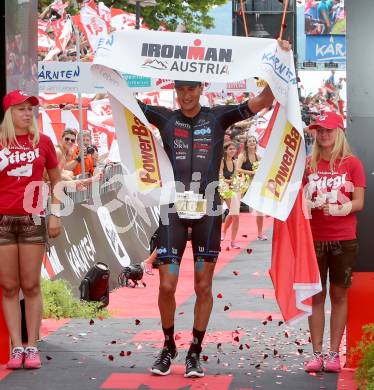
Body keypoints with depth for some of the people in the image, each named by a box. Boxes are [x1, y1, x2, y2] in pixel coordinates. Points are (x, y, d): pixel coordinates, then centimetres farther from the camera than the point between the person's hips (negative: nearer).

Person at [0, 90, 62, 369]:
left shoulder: (42, 142, 6)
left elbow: (56, 180, 13)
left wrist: (55, 214, 6)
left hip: (33, 220, 0)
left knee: (31, 285, 1)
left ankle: (32, 346, 4)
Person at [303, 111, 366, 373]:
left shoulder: (352, 163, 0)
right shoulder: (309, 163, 7)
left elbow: (358, 203, -3)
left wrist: (336, 209, -20)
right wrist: (312, 204, -11)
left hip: (344, 240, -2)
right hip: (314, 239, 2)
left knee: (339, 295, 4)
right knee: (316, 296, 3)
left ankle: (334, 354, 8)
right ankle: (317, 354, 7)